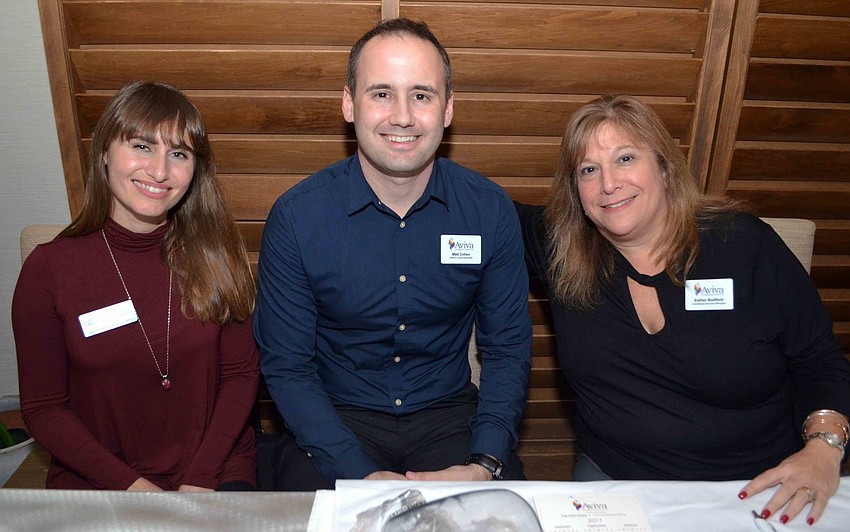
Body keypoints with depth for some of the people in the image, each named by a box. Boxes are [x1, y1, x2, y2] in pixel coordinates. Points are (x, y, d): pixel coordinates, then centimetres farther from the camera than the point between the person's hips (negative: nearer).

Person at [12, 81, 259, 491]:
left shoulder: (214, 252, -3)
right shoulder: (49, 268, -6)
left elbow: (241, 373, -1)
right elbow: (42, 408, -1)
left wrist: (201, 479, -11)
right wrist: (132, 486, -11)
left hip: (215, 472, 0)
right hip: (95, 482, 0)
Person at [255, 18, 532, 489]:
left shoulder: (491, 211, -7)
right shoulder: (295, 217, -11)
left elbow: (507, 349, 0)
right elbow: (286, 366, -7)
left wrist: (484, 464, -14)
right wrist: (360, 475, -18)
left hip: (450, 415, 2)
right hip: (336, 418, -1)